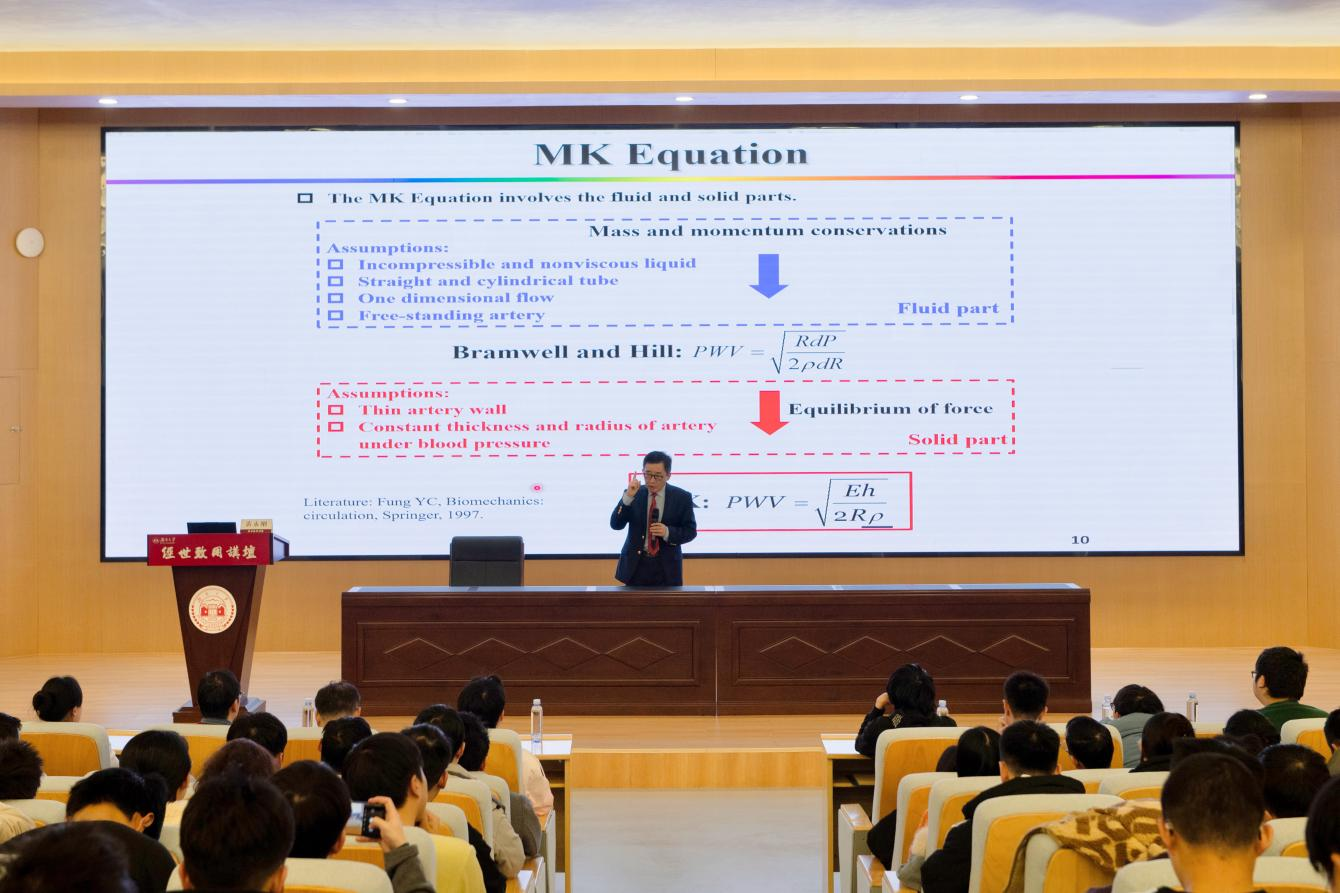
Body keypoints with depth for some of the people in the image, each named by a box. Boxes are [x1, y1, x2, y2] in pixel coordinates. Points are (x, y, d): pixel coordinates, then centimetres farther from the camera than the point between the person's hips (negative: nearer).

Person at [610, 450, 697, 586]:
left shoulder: (681, 497, -2)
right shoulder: (634, 494, 0)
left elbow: (690, 531, 1)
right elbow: (616, 524, -8)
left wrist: (668, 532, -18)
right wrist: (628, 497, -21)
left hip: (666, 567, -1)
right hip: (636, 565, 1)